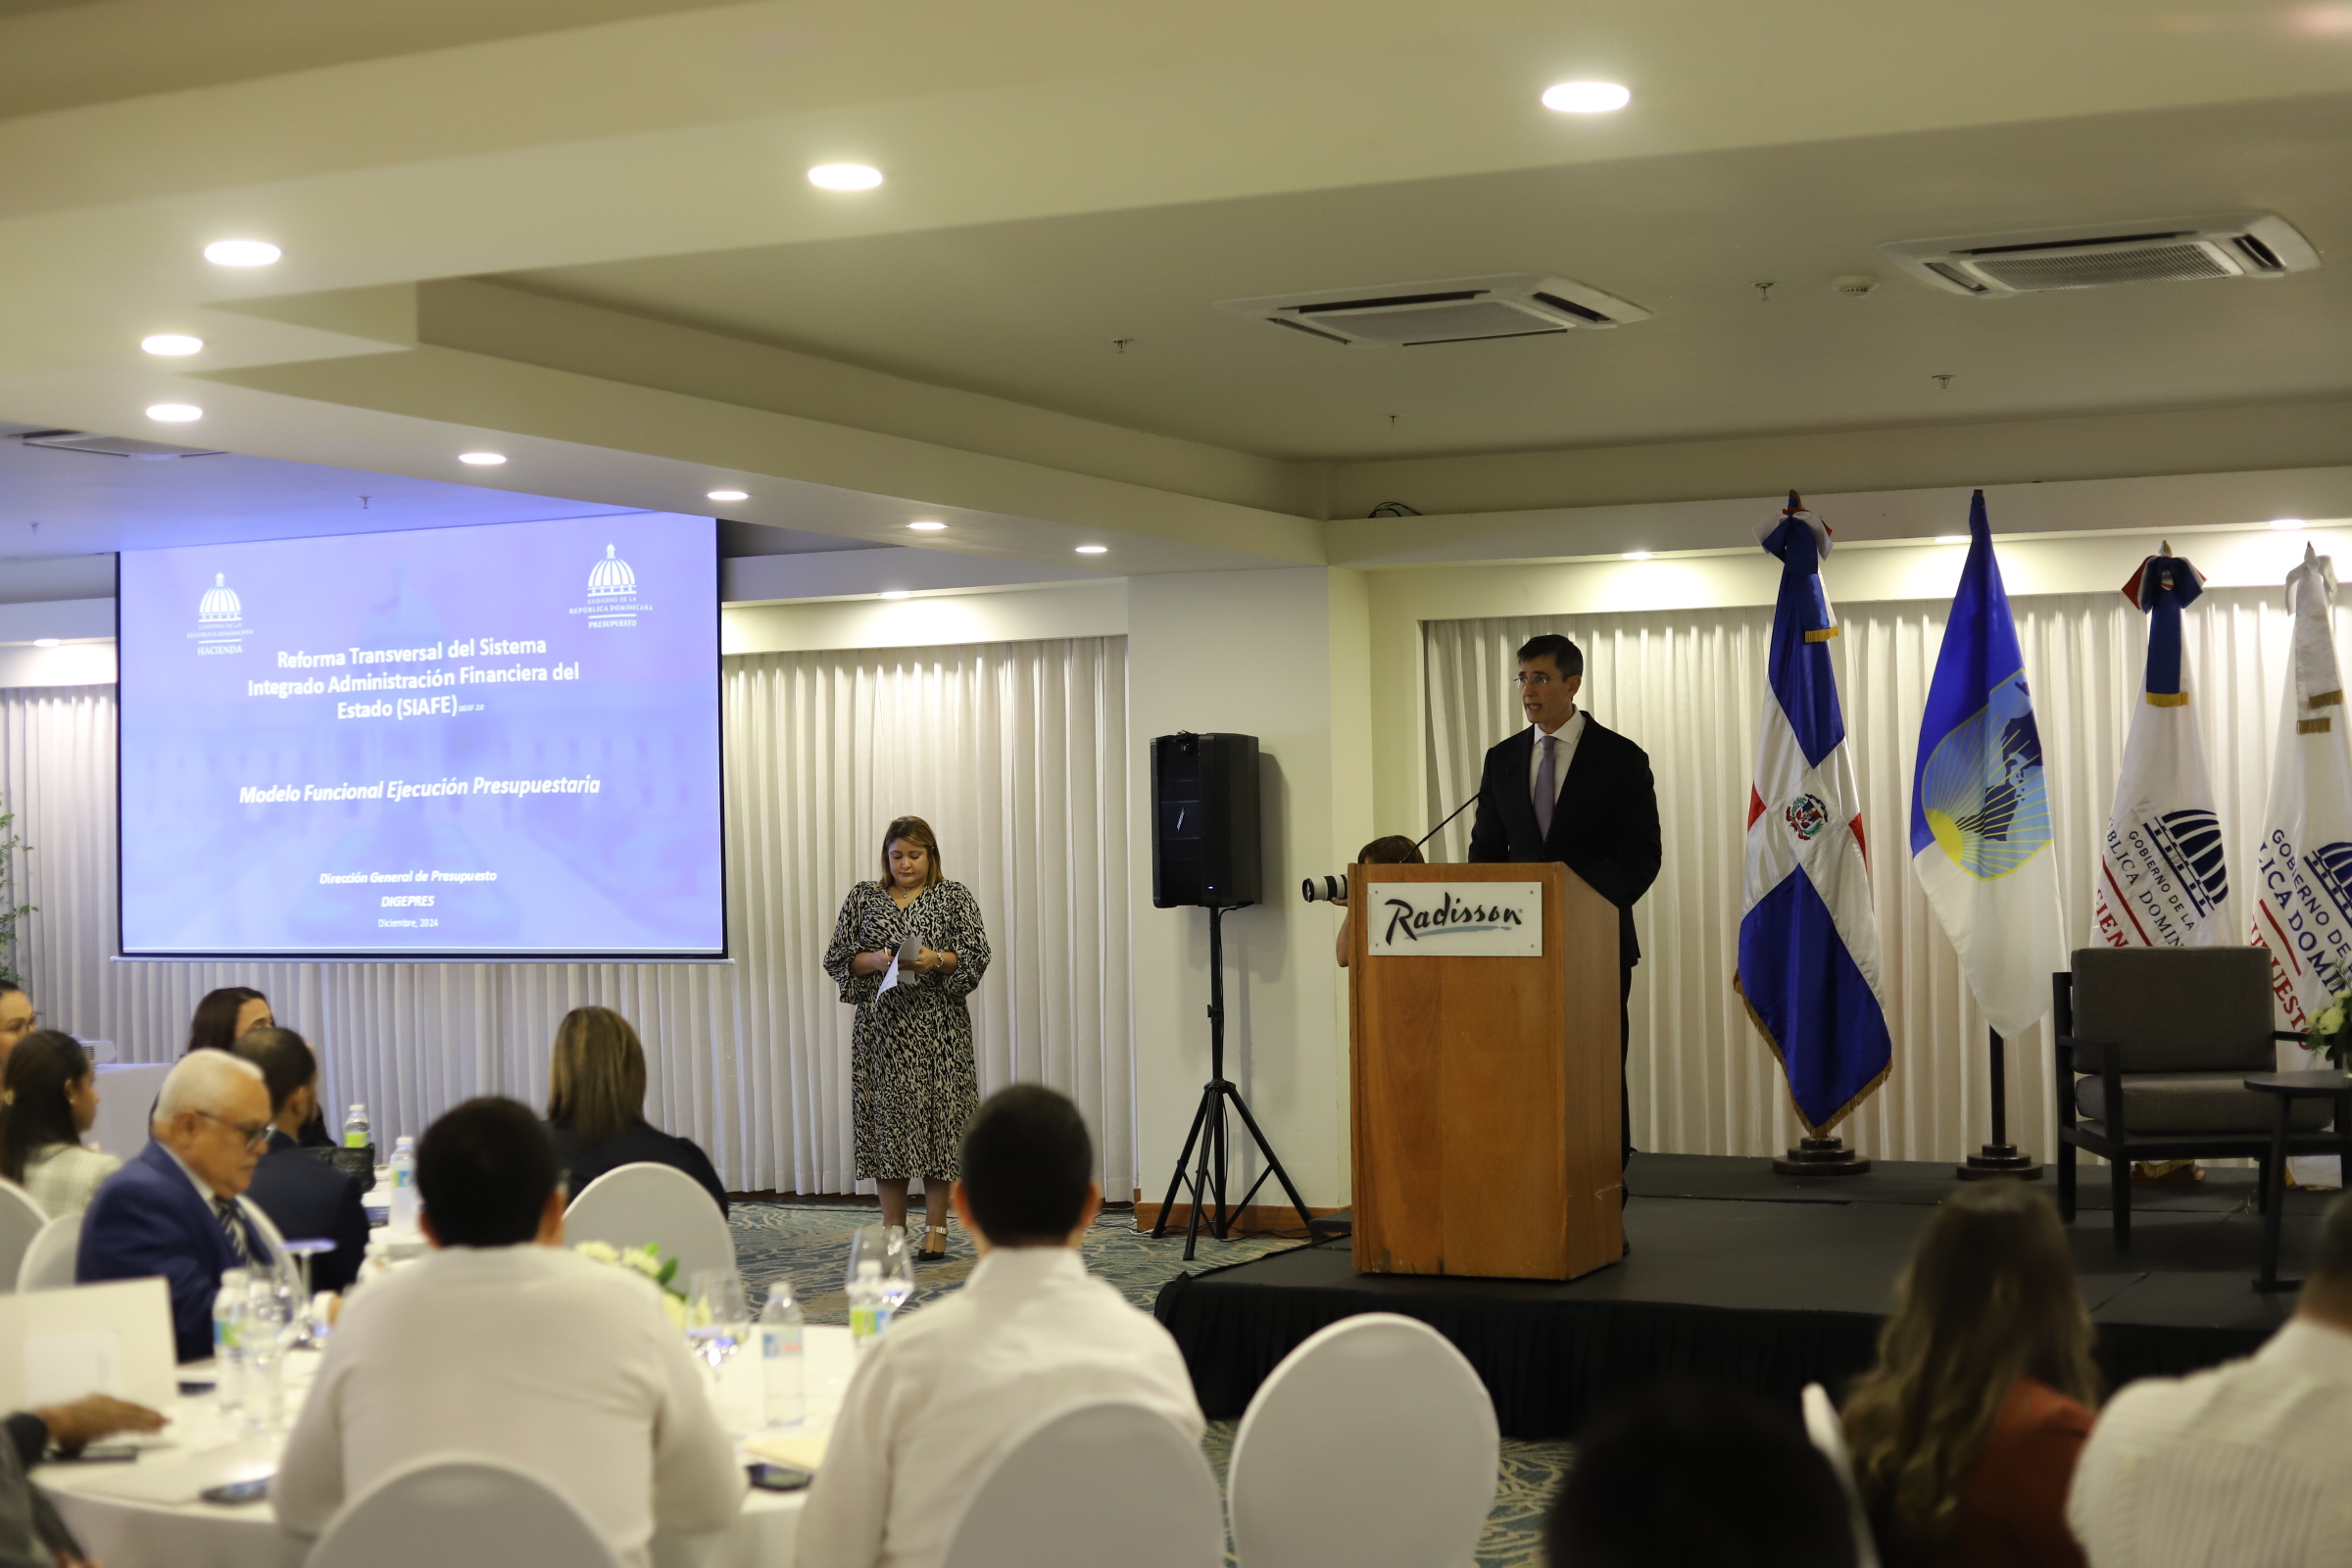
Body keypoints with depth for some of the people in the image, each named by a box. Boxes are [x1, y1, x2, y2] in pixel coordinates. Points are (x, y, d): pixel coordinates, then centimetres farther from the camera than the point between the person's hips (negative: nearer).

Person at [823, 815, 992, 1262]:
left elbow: (977, 955, 0)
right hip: (881, 1028, 2)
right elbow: (837, 958, 6)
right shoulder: (863, 897, 11)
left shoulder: (953, 897, 7)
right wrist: (877, 960, -12)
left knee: (936, 1115, -4)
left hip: (937, 1028, -2)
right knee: (886, 1120, 0)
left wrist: (937, 960, -18)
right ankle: (893, 1228, 9)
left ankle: (936, 1228, 3)